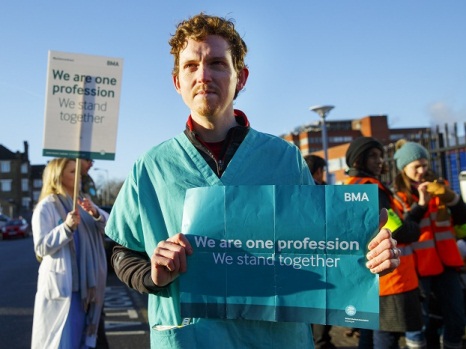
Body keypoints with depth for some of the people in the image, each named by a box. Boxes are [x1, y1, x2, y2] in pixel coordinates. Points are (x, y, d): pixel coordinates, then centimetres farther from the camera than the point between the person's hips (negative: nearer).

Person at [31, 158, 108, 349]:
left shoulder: (83, 202, 12)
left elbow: (109, 228, 5)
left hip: (85, 282, 6)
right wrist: (67, 227, -25)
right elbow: (41, 247, -13)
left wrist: (96, 214, -15)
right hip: (61, 283, -6)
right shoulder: (46, 206, -7)